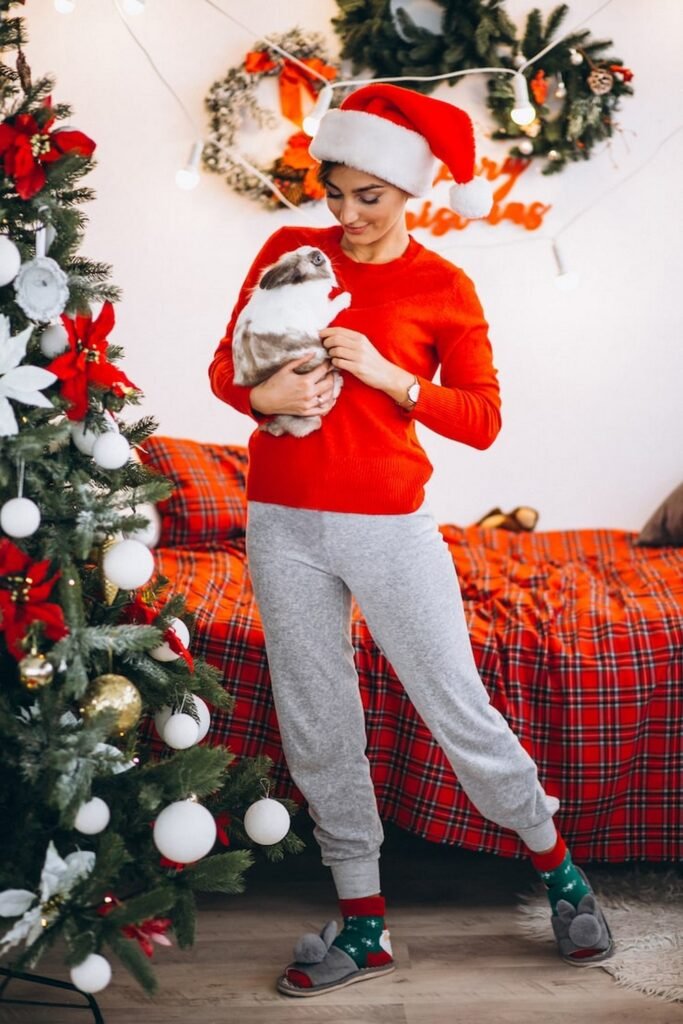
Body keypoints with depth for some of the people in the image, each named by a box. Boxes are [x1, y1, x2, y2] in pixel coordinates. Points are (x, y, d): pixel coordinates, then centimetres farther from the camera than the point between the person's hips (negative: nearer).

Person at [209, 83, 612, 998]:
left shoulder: (444, 288, -2)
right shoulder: (288, 252, 5)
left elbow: (483, 420, -3)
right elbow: (225, 367, 9)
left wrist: (388, 377, -17)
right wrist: (261, 394, -14)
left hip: (390, 527, -3)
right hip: (284, 528, 3)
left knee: (460, 712, 1)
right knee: (318, 731, 8)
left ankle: (559, 869, 24)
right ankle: (364, 927, 20)